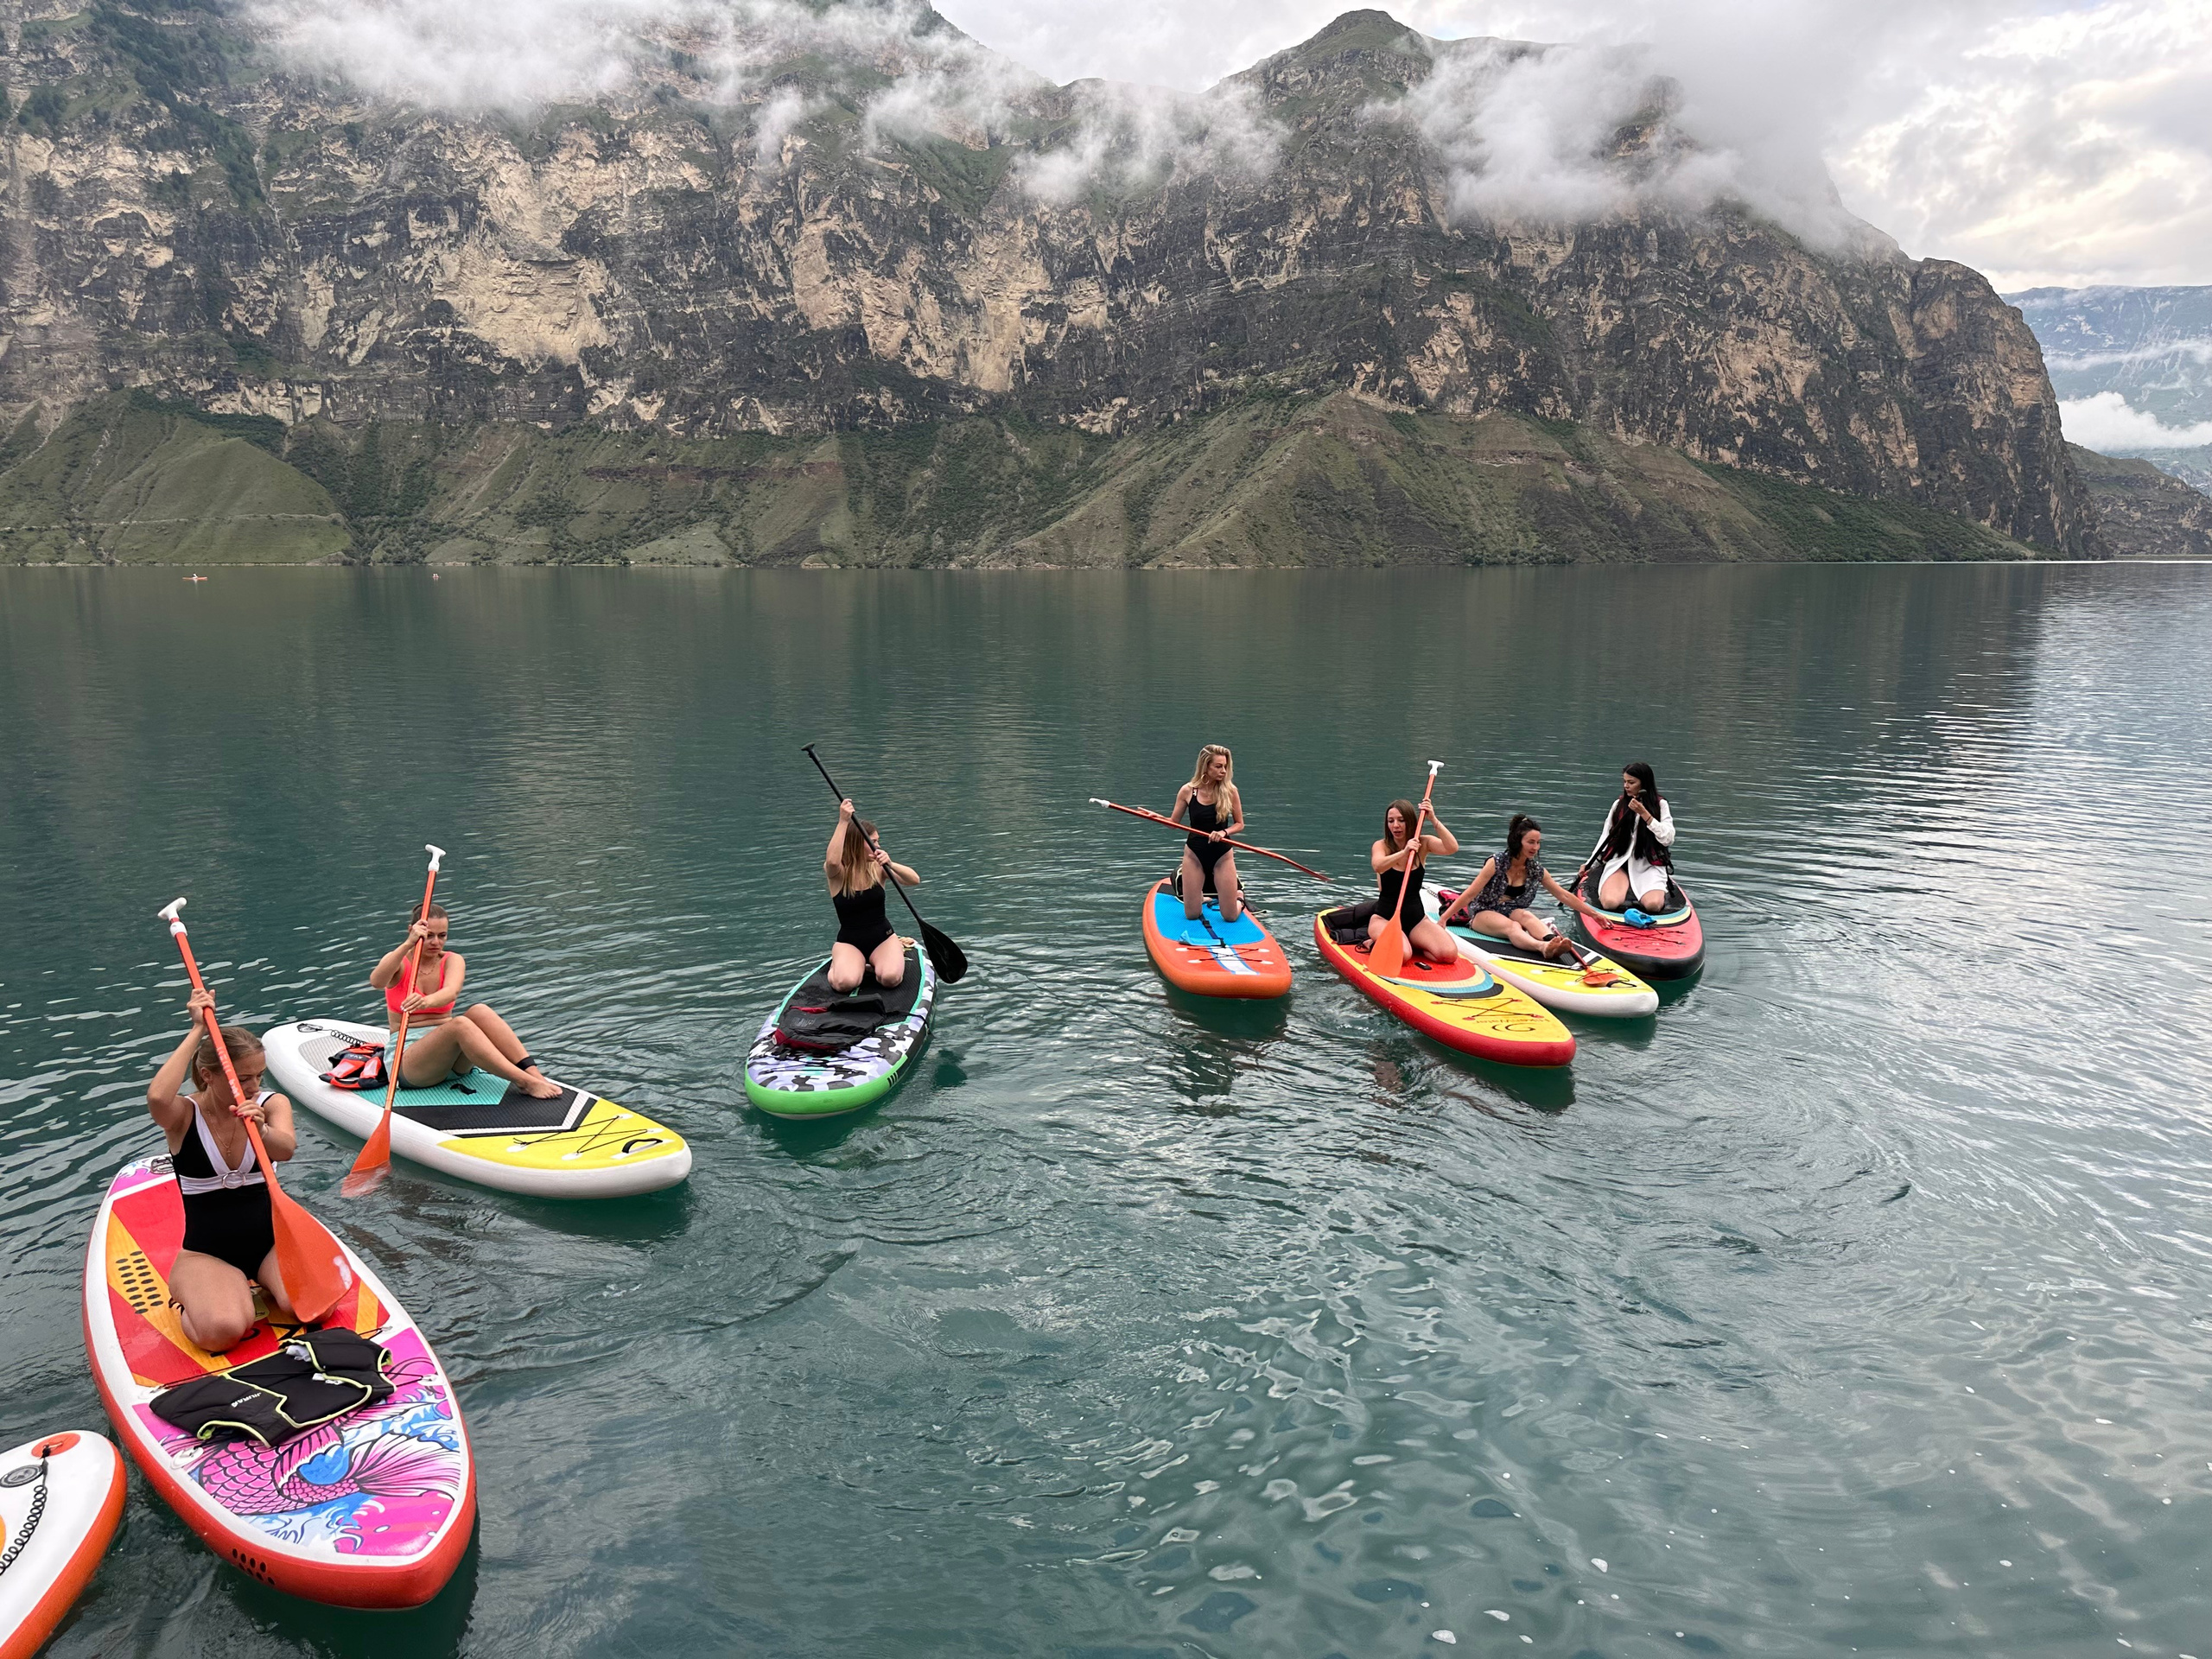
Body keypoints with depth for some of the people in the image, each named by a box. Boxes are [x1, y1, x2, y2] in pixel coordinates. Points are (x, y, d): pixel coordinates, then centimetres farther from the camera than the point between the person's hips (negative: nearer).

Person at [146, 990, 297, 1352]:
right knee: (223, 1332, -31)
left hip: (270, 1241, 2)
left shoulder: (271, 1104, -2)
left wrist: (261, 1129, -47)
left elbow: (285, 1149, -24)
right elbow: (157, 1097, -34)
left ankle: (251, 1297, 7)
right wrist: (197, 1030, -26)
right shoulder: (185, 1115, -8)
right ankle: (189, 1305, 6)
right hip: (206, 1254, -2)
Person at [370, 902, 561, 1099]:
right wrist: (408, 944, -38)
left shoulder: (453, 961, 6)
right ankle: (525, 1083, -46)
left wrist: (427, 1002, -43)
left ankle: (533, 1073, -42)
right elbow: (376, 981, -25)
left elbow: (451, 992, -19)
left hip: (452, 1056, 3)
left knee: (479, 1011, -29)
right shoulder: (398, 961, 1)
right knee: (459, 1024, -34)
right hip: (406, 1056, -3)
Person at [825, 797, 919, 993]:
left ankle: (896, 953, 7)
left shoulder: (877, 868, -1)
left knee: (890, 978, -28)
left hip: (883, 938, 2)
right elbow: (832, 860, -35)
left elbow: (915, 880, -13)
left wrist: (890, 865, -32)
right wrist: (843, 822, -38)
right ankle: (839, 962, 6)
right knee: (844, 982, -30)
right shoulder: (837, 873, -9)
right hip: (849, 942, -2)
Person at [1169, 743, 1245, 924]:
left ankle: (1239, 895, 36)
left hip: (1222, 855, 0)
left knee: (1230, 916, 0)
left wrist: (1224, 832, -20)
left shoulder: (1229, 791, -9)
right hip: (1195, 854, 0)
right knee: (1192, 915, 4)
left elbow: (1239, 824, -1)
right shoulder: (1187, 791, -8)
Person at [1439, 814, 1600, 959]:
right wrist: (1443, 919, -19)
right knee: (1512, 926, -35)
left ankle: (1552, 941, -61)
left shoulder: (1536, 870, 3)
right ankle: (1543, 947, -66)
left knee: (1526, 915, -30)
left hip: (1511, 913, 4)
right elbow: (1469, 894, -14)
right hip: (1483, 914, -4)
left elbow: (1564, 896, 9)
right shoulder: (1496, 863, -12)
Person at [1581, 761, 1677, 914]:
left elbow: (1668, 839, -10)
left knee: (1653, 905, -31)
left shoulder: (1660, 804, 2)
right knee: (1610, 902, -29)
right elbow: (1606, 838, 14)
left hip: (1649, 866, -2)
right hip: (1619, 863, 2)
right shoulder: (1619, 804, 8)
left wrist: (1644, 814, -16)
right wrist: (1589, 864, 5)